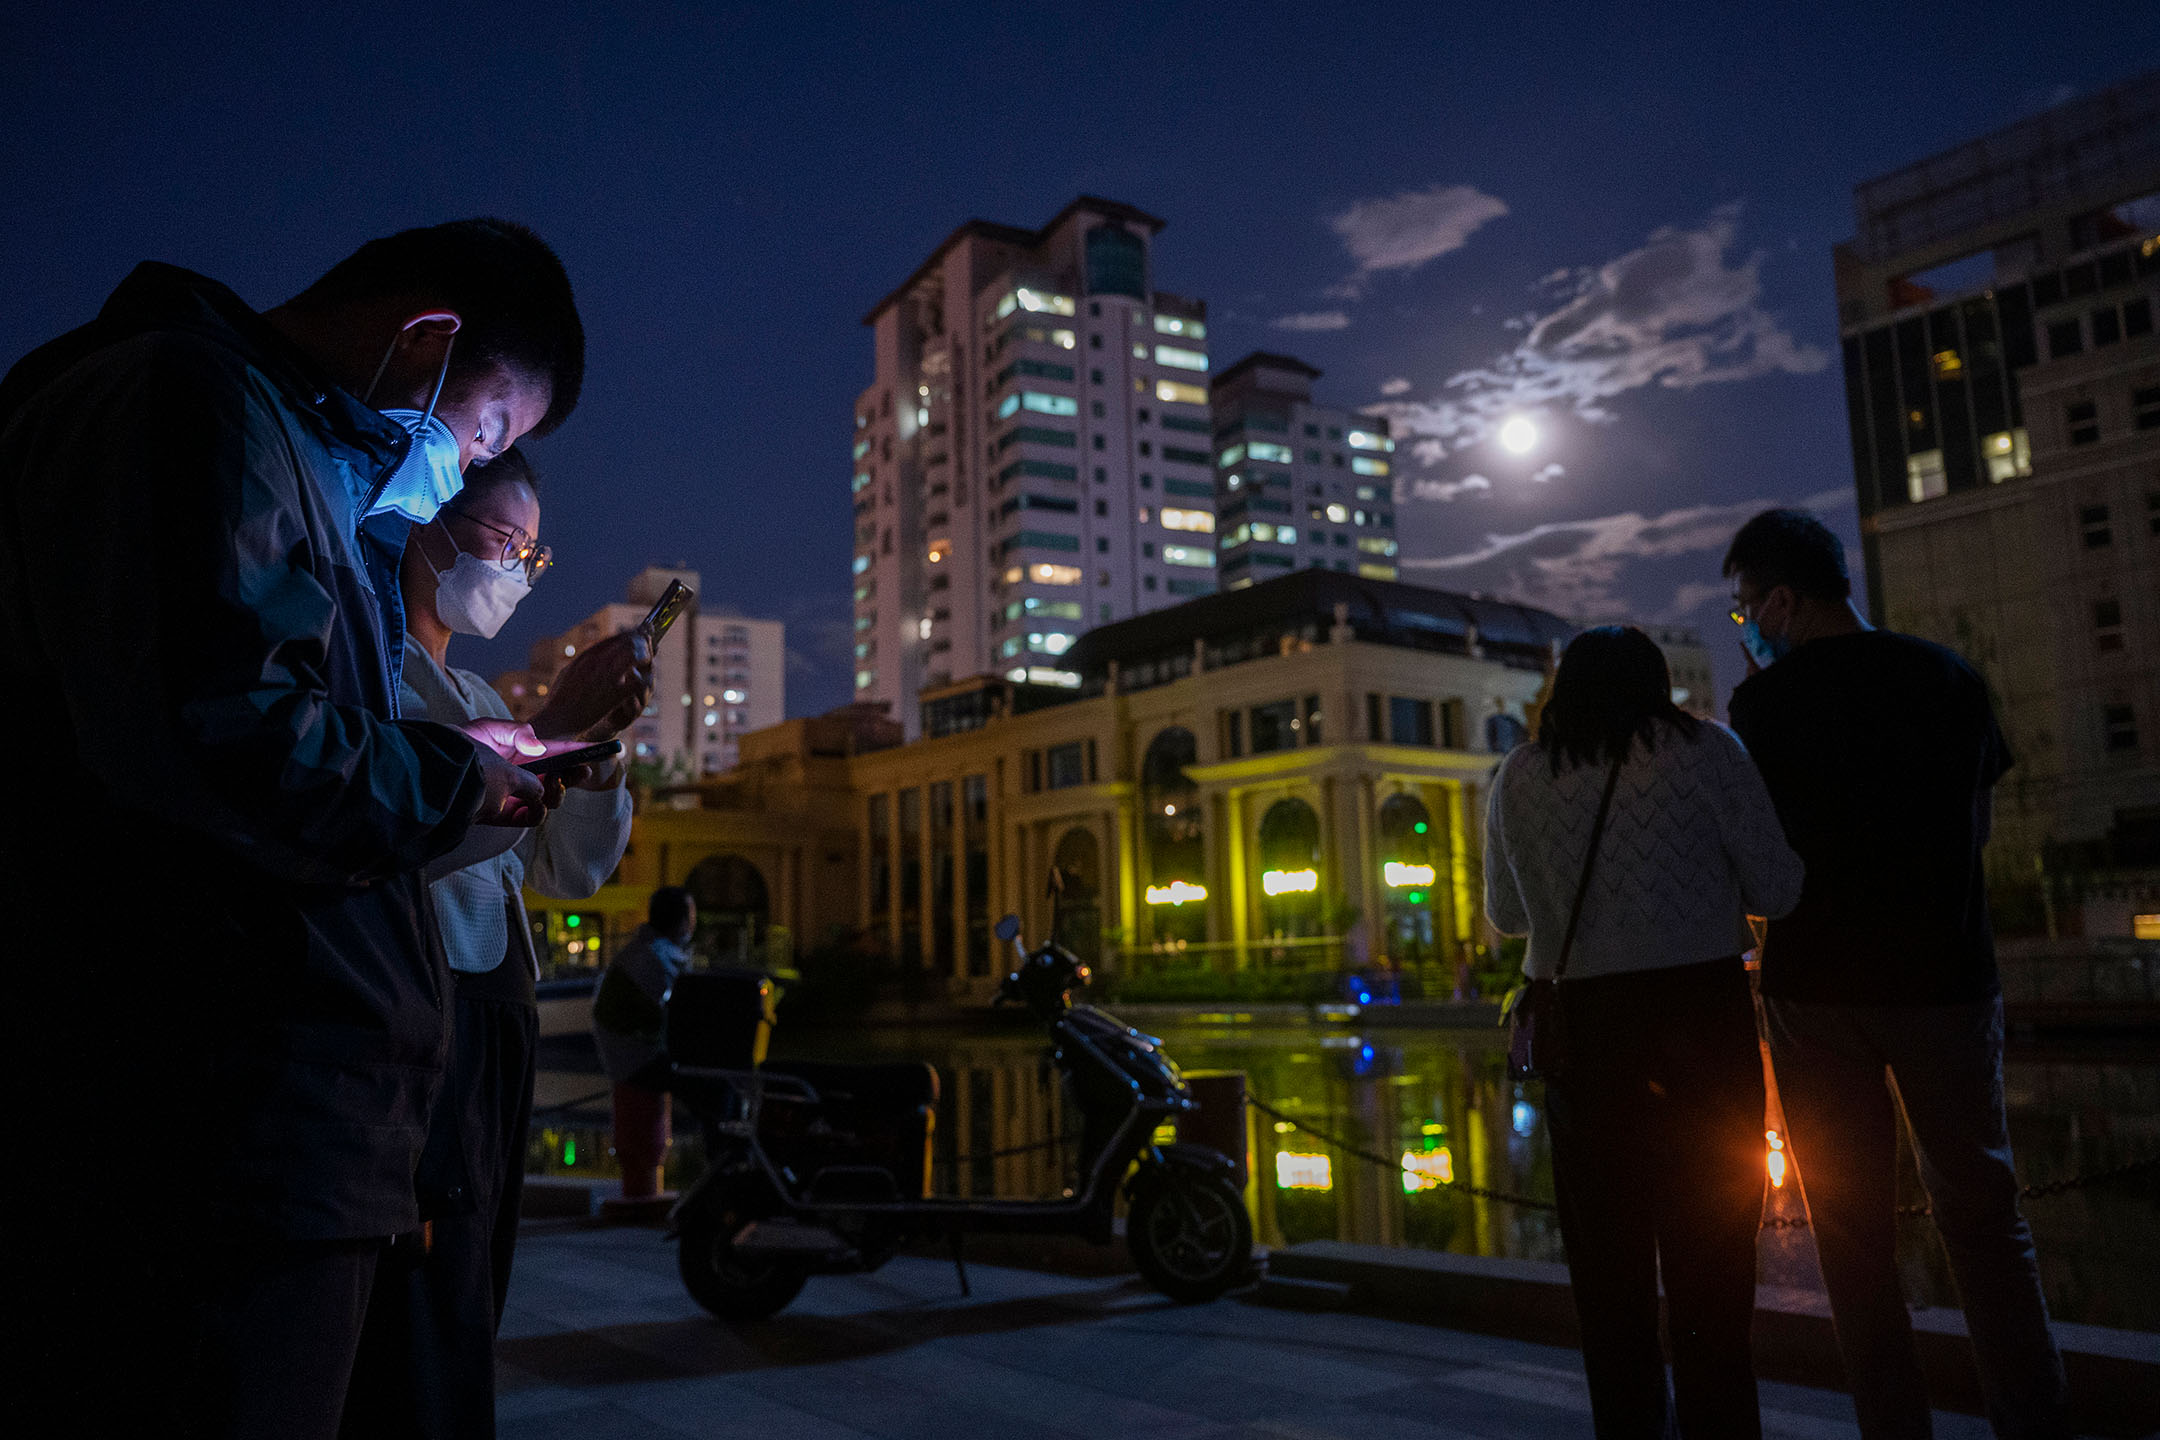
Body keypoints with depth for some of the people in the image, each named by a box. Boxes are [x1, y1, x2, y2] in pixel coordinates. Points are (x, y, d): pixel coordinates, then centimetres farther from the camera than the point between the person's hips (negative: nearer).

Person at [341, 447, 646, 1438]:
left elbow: (573, 870, 17)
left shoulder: (476, 695, 23)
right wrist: (546, 735, -20)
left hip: (494, 1021, 9)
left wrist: (600, 743, 2)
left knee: (466, 1318, 12)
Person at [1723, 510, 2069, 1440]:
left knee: (1852, 1231, 8)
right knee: (1980, 1210, 12)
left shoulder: (1765, 703, -7)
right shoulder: (1952, 679, 2)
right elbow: (1978, 826, 11)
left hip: (1814, 988, -2)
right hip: (1943, 977, 2)